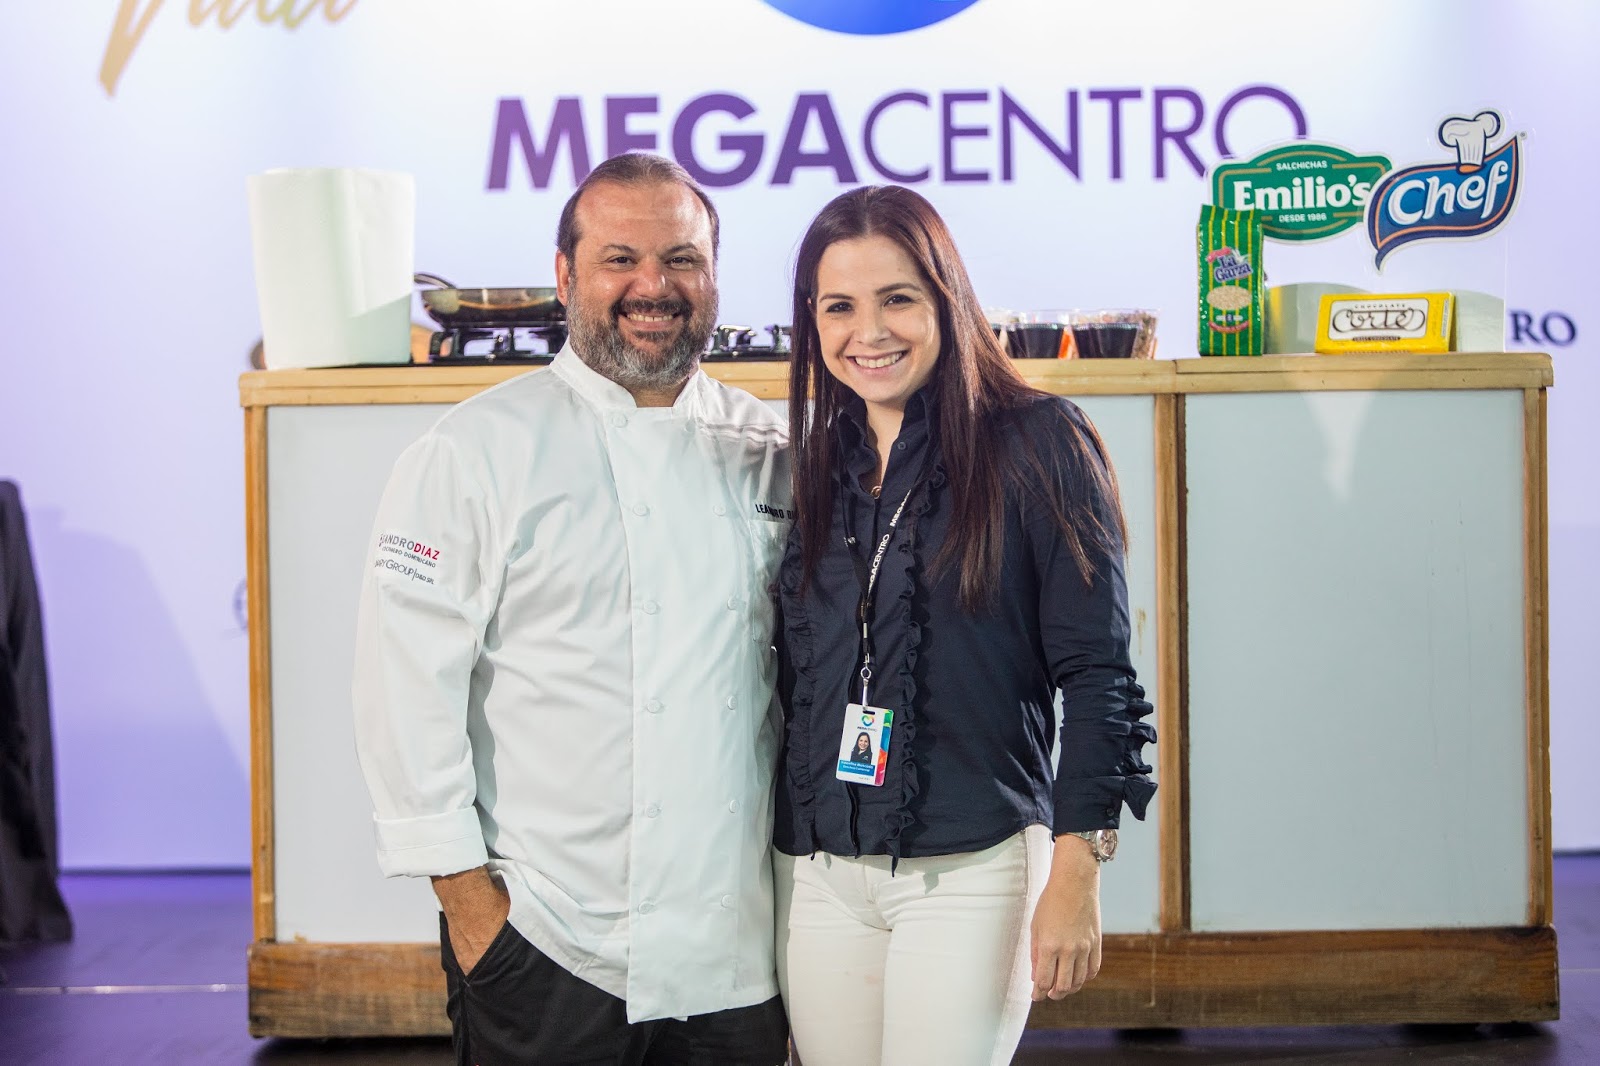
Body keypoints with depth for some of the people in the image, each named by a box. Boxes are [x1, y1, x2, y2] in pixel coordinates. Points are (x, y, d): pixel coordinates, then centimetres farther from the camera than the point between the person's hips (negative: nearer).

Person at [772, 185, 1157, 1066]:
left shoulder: (1038, 446, -6)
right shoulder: (814, 469, 9)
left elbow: (1094, 674, -8)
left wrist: (1076, 876, -12)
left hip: (971, 870, -5)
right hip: (817, 873, 5)